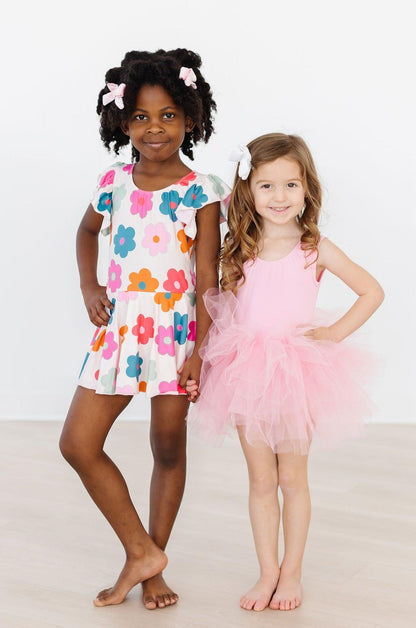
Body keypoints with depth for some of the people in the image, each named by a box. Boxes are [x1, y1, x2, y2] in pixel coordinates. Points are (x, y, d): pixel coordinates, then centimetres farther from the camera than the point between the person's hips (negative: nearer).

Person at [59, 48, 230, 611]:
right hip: (119, 327, 4)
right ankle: (142, 552, 14)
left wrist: (202, 349, -13)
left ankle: (152, 569, 25)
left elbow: (208, 279, -8)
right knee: (78, 443, 1)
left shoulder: (200, 191, -7)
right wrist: (88, 285, 10)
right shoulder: (114, 182, 4)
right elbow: (88, 230, 25)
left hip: (176, 331, -4)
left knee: (169, 449, 7)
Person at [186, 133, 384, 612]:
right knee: (260, 479, 9)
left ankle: (291, 573, 24)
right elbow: (219, 314, 7)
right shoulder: (239, 251, 2)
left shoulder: (315, 249, -4)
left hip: (297, 374, -2)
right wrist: (197, 366, 2)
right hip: (246, 373, 2)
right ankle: (268, 571, 23)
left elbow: (372, 292, 1)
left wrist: (334, 333, -6)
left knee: (292, 477, 9)